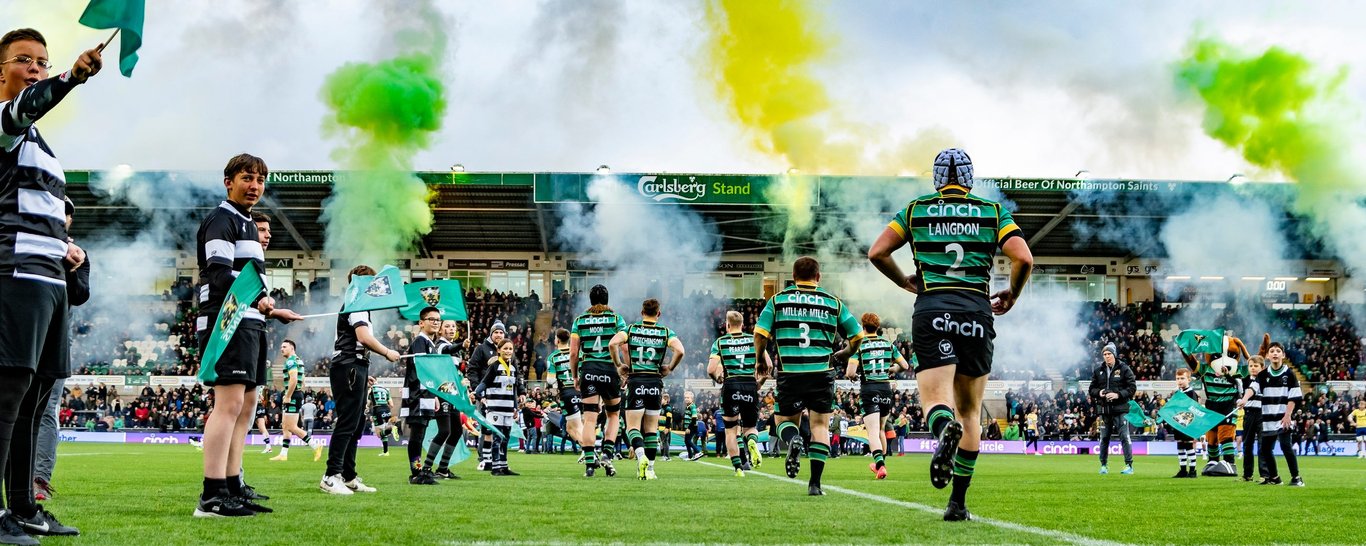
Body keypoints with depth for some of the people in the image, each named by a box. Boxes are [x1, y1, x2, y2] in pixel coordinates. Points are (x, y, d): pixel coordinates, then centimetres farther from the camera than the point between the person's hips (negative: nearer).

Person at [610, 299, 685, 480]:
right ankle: (650, 469, 9)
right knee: (651, 428, 11)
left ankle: (641, 456, -26)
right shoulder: (666, 332, 3)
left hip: (635, 381, -1)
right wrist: (670, 368, 3)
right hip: (655, 382, 1)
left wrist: (618, 366, -1)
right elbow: (680, 351, -13)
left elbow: (613, 343, -14)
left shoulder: (631, 329, 3)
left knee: (633, 427, 1)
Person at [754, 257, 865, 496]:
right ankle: (815, 483, 0)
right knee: (820, 425, 8)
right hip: (822, 373, 0)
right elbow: (857, 335, 11)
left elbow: (760, 334, -4)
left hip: (789, 373, 0)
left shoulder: (777, 300, 5)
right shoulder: (833, 303, 7)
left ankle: (793, 441, -19)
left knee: (785, 420, 17)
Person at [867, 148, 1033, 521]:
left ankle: (945, 429, -44)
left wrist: (906, 283, 22)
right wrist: (1011, 295, 17)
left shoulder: (916, 210, 12)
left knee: (936, 400, -5)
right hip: (976, 310, 1)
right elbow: (1024, 259, -1)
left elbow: (877, 252, 6)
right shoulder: (993, 212, 11)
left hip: (931, 308, -1)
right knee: (970, 411, 11)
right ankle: (958, 503, 10)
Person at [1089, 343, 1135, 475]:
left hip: (1120, 408, -4)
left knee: (1124, 437, -6)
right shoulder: (1098, 371, 11)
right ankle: (1103, 465, 14)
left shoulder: (1124, 369, -1)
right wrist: (1098, 393, -7)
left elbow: (1132, 387, -4)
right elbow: (1092, 388, 15)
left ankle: (1129, 465, -2)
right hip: (1104, 409, 4)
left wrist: (1118, 395, -15)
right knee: (1104, 438, 7)